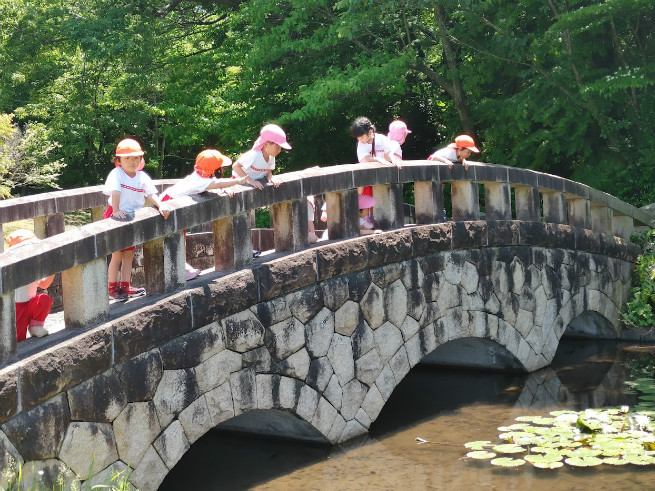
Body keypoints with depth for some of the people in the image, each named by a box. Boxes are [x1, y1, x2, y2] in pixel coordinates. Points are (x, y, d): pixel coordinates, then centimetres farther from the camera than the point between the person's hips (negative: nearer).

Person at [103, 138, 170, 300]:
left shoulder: (142, 177, 2)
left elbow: (151, 194, -8)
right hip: (118, 217, -5)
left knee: (129, 255, 12)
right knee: (117, 255, -2)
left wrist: (161, 207, -24)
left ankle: (125, 286, 22)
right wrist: (116, 211, -39)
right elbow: (115, 192, -26)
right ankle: (113, 288, 8)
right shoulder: (116, 174, -13)